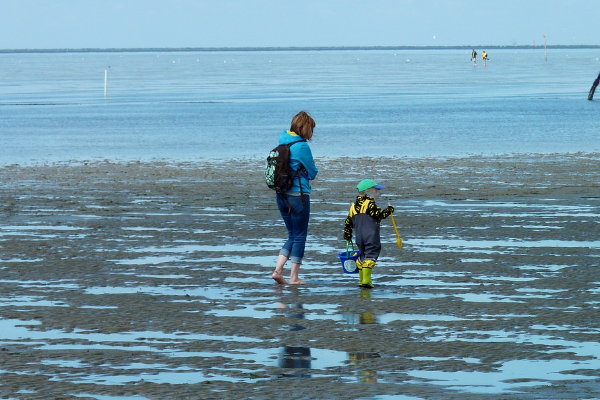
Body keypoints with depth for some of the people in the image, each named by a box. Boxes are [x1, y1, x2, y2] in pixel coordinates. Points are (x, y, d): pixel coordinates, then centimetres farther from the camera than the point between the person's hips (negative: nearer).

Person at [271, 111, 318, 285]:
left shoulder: (282, 141, 6)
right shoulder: (302, 146, -15)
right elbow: (312, 173, -8)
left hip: (281, 195, 7)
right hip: (299, 194, -7)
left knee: (292, 235, 17)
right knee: (300, 236, 4)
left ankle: (278, 270, 3)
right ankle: (294, 277, 6)